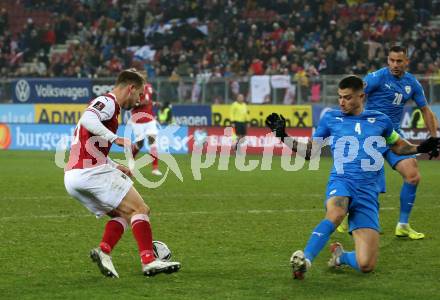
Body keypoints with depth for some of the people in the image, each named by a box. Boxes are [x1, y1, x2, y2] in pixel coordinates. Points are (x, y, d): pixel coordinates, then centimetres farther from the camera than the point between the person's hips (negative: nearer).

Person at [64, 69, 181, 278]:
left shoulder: (105, 102, 26)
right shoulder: (107, 102, -4)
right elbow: (87, 120, -27)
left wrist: (115, 167, 21)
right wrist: (116, 139, -30)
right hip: (92, 172, -9)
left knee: (123, 214, 17)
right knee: (140, 209, -5)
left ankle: (103, 251, -4)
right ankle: (148, 260, -15)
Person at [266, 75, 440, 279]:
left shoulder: (380, 120, 12)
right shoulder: (330, 119, 11)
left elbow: (397, 146, 30)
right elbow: (310, 151, 19)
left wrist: (420, 148, 13)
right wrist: (284, 137, 8)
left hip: (368, 193, 1)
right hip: (341, 184, -1)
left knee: (366, 265, -10)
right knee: (336, 214, -43)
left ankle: (340, 256, 22)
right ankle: (304, 260, -44)